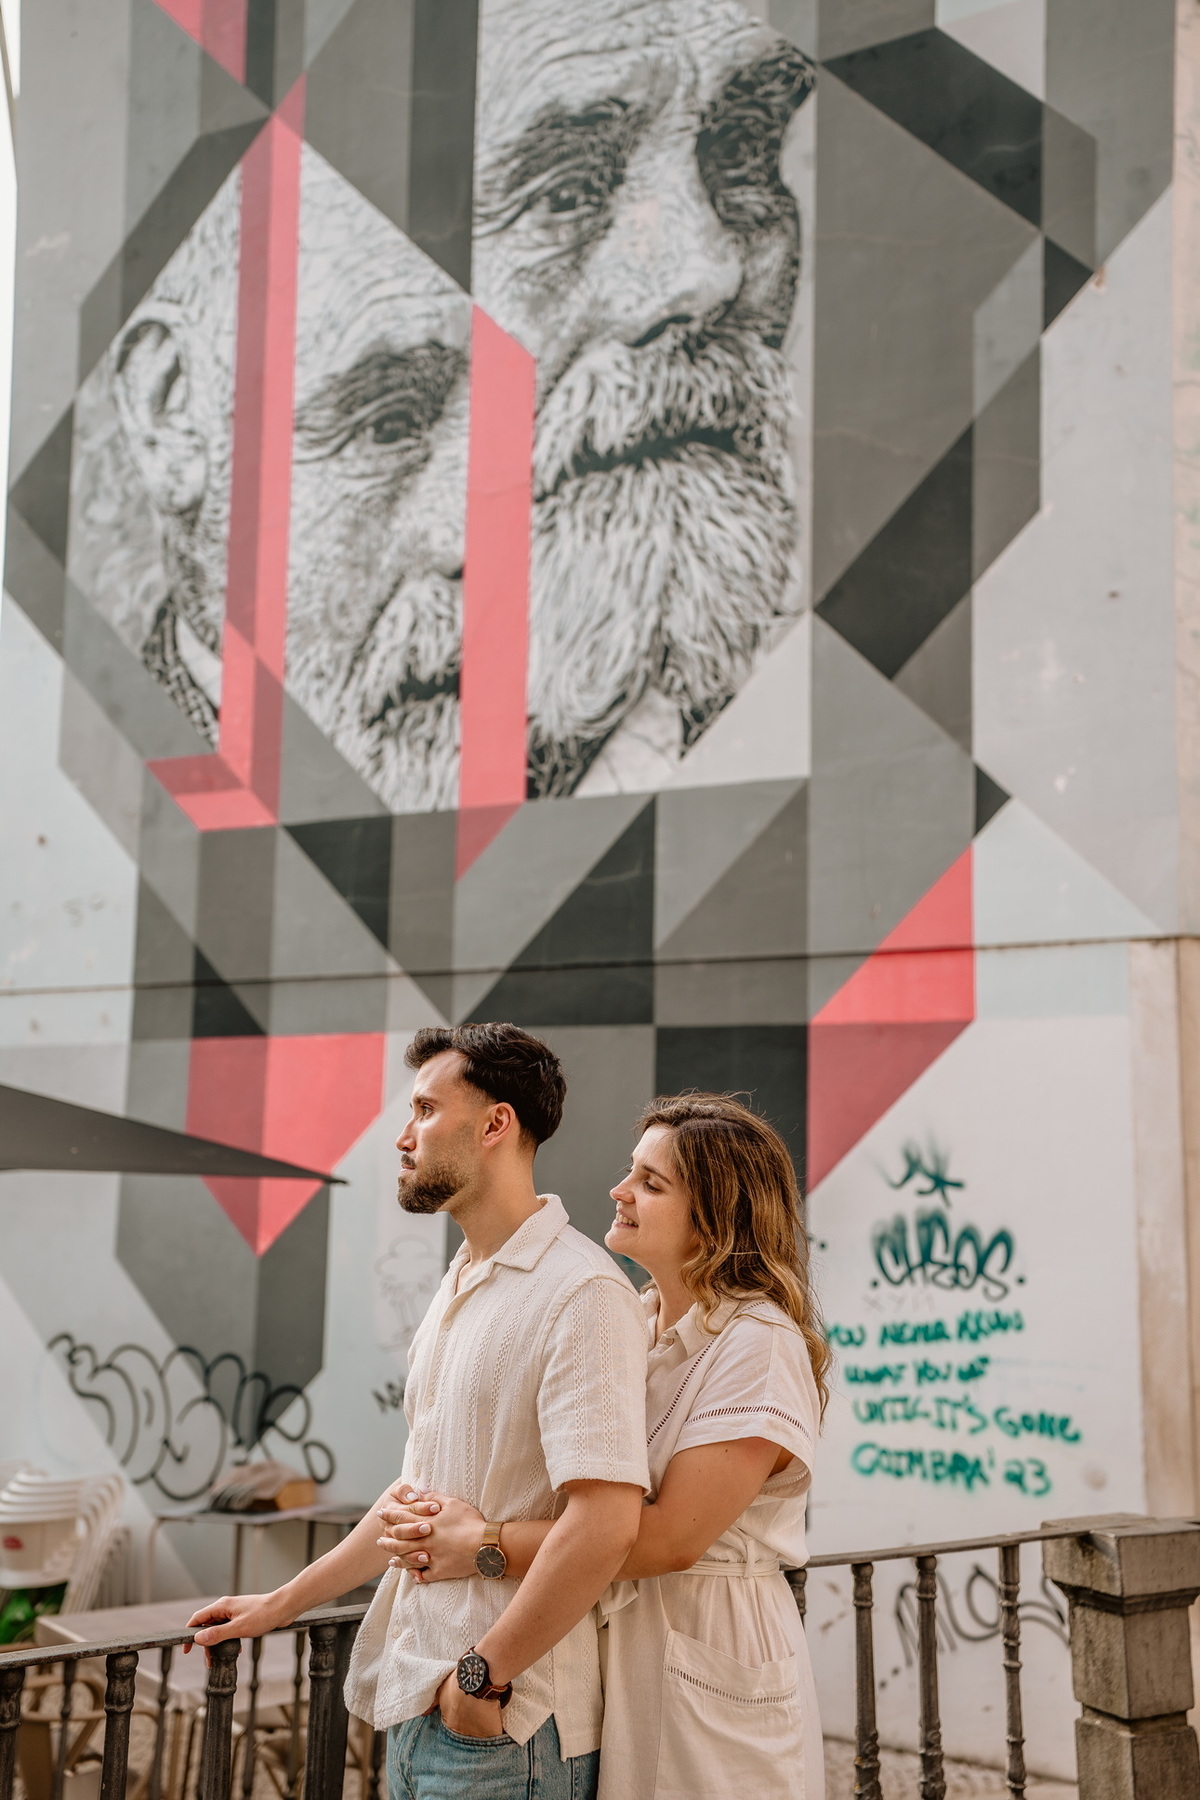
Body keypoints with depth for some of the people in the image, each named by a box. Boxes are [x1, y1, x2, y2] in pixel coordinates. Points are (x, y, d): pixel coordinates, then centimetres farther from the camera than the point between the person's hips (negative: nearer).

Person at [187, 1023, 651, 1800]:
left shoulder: (581, 1291, -17)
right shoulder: (458, 1290, 14)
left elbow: (605, 1521, -26)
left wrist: (482, 1675, -19)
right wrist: (284, 1603, 22)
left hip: (503, 1727, -8)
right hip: (421, 1706, 8)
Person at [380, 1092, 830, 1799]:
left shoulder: (758, 1344, -17)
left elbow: (674, 1536, -23)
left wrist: (487, 1545, -22)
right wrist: (441, 1520, -11)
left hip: (710, 1660, -7)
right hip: (608, 1648, 7)